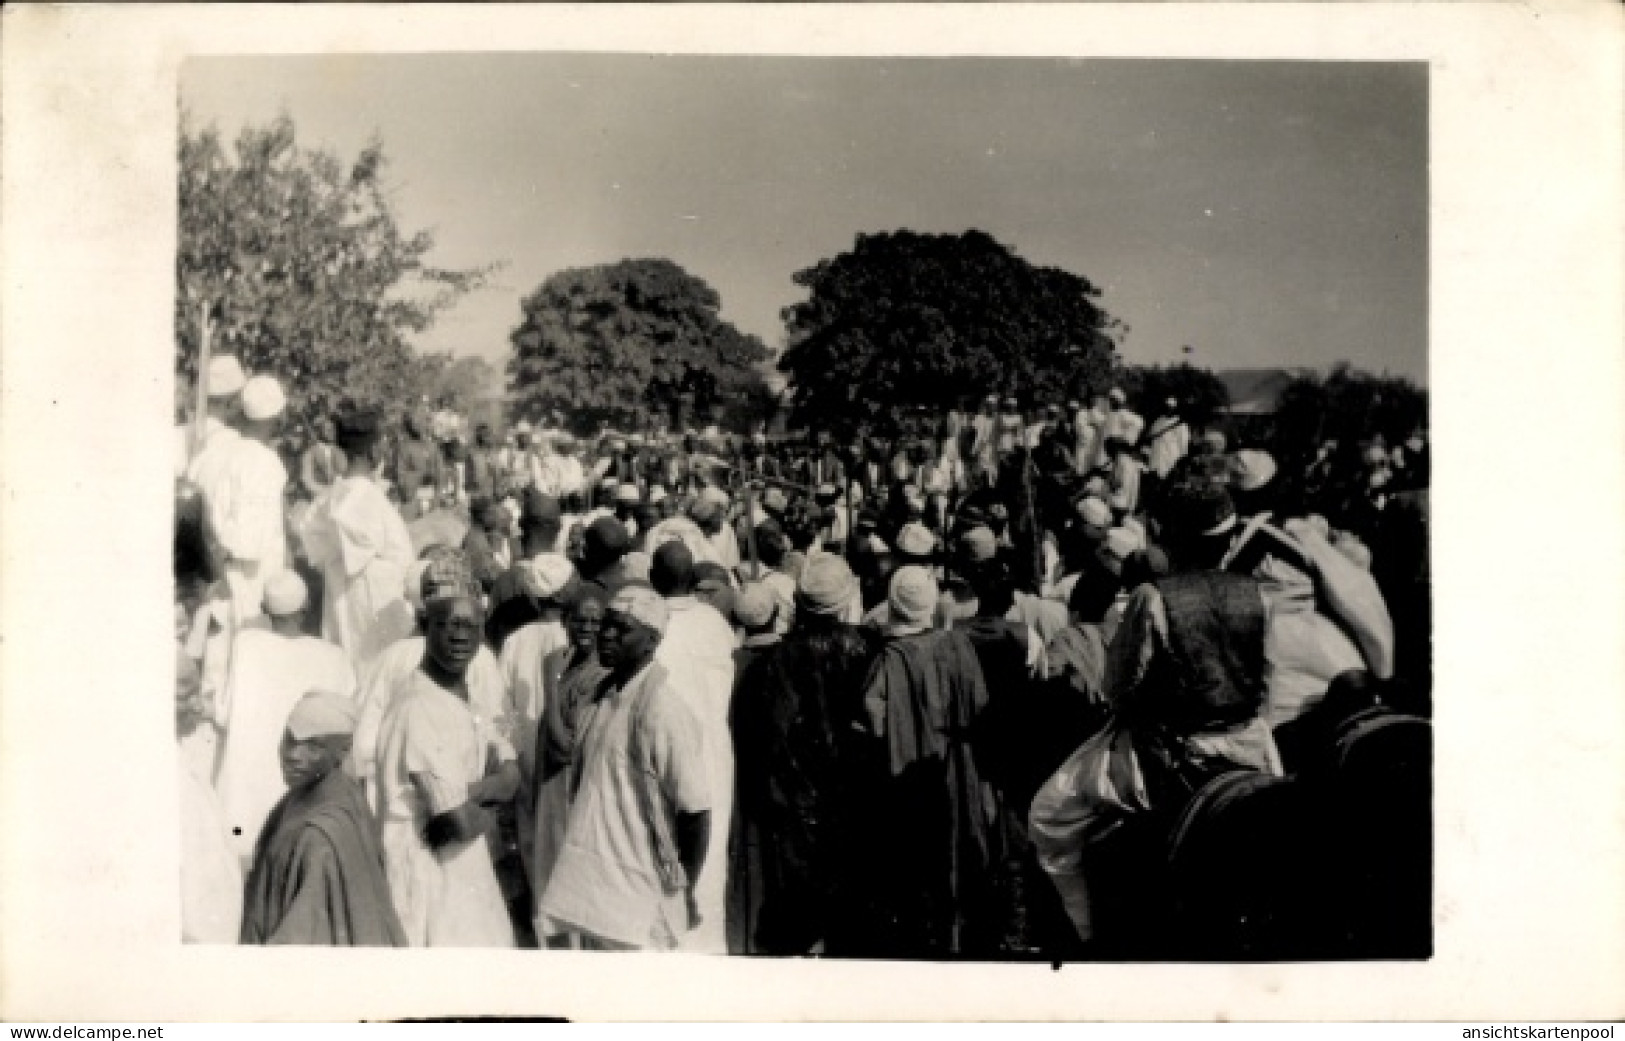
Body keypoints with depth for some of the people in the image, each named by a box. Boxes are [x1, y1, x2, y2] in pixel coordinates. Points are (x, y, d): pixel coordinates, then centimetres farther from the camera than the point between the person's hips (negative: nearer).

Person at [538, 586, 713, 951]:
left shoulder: (662, 708, -17)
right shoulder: (604, 693, 7)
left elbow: (695, 810, -15)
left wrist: (682, 892, -7)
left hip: (636, 905, -7)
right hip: (589, 891, 7)